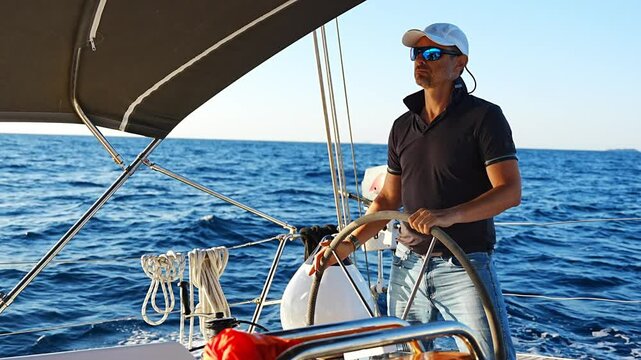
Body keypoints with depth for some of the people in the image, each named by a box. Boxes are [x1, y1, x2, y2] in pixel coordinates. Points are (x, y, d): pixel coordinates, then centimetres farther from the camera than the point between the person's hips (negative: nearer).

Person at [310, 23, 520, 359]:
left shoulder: (483, 116, -7)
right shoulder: (403, 126, 11)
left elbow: (510, 191, -16)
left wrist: (449, 215, -30)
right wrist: (350, 242, 2)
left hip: (464, 265, -5)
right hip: (408, 263, 6)